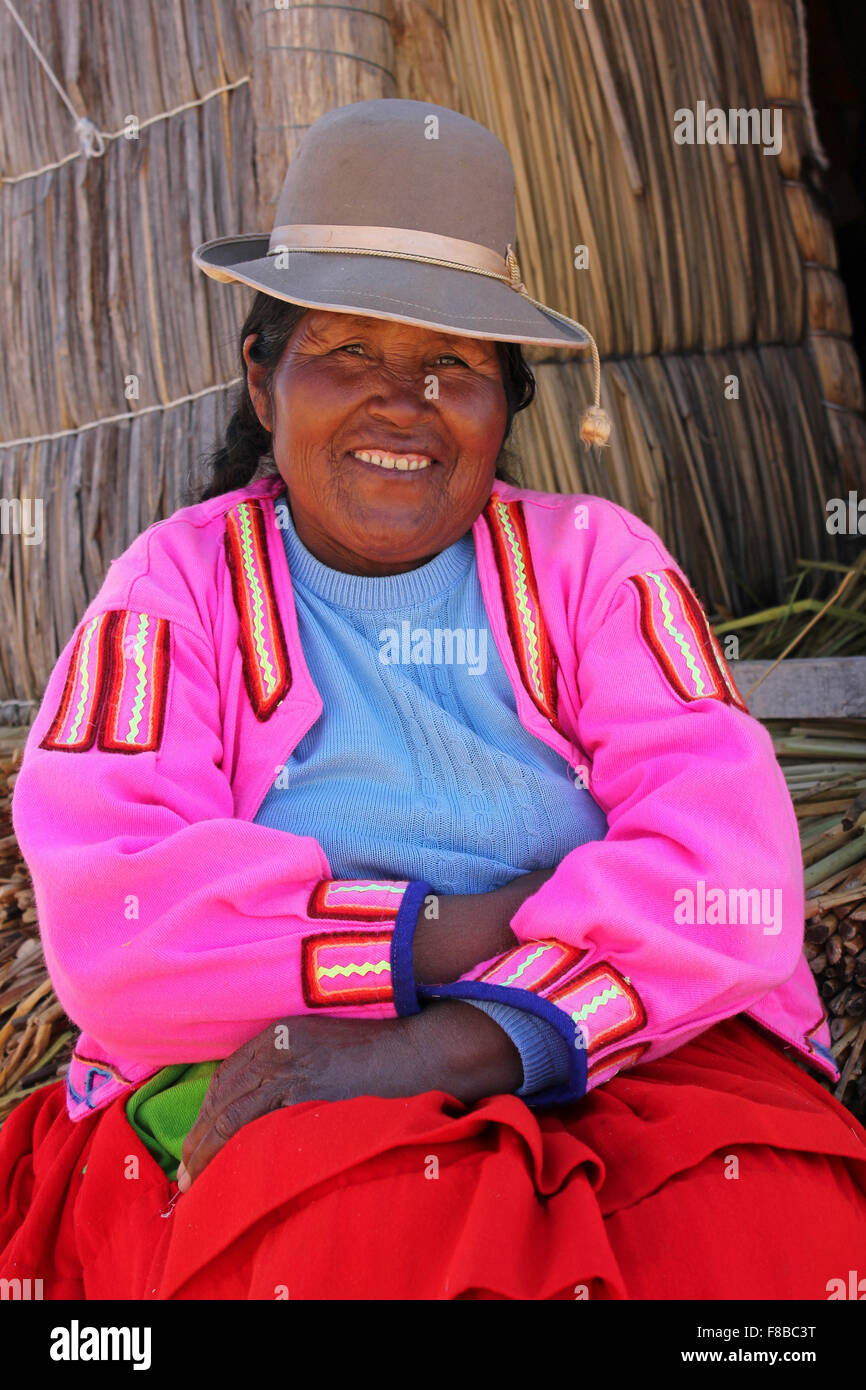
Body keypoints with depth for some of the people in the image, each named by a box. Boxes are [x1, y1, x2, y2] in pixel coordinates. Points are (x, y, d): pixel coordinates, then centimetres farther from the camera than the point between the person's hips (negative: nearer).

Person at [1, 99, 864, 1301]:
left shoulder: (596, 561, 7)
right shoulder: (182, 582, 4)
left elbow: (728, 860, -8)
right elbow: (115, 930, -10)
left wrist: (449, 1042, -22)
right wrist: (474, 932, -14)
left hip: (622, 1061, 2)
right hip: (260, 1089, -1)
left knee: (762, 1213, -29)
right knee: (369, 1224, -33)